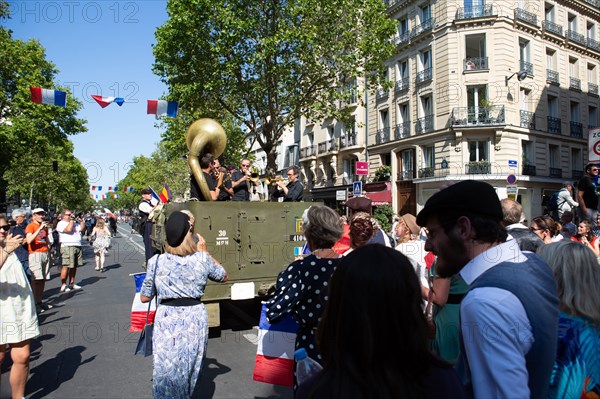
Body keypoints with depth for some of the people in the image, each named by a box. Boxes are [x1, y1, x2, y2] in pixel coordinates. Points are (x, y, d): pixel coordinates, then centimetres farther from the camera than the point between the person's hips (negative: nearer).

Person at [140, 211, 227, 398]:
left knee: (166, 374, 13)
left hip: (167, 321, -1)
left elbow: (144, 297, 3)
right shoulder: (202, 259, -8)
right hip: (195, 318, 1)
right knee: (190, 373, 19)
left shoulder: (156, 262, -9)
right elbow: (223, 276, 12)